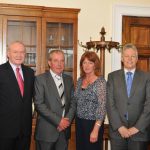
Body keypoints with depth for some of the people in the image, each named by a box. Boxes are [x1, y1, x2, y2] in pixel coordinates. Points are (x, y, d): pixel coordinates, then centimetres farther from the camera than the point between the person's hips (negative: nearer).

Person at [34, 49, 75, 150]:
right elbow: (39, 104, -13)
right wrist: (58, 121, -15)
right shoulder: (40, 79, -6)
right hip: (46, 130, -4)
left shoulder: (69, 79, 10)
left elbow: (73, 102, 9)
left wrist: (68, 119, -8)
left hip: (64, 129, 4)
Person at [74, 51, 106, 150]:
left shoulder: (100, 82, -13)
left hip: (93, 124, -6)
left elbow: (102, 107, -17)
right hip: (79, 123, 6)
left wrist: (96, 130, -20)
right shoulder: (80, 80, 5)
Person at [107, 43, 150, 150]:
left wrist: (137, 127, -11)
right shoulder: (112, 76, 3)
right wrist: (119, 126, -10)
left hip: (139, 131, -1)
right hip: (117, 130, 1)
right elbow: (110, 104, -3)